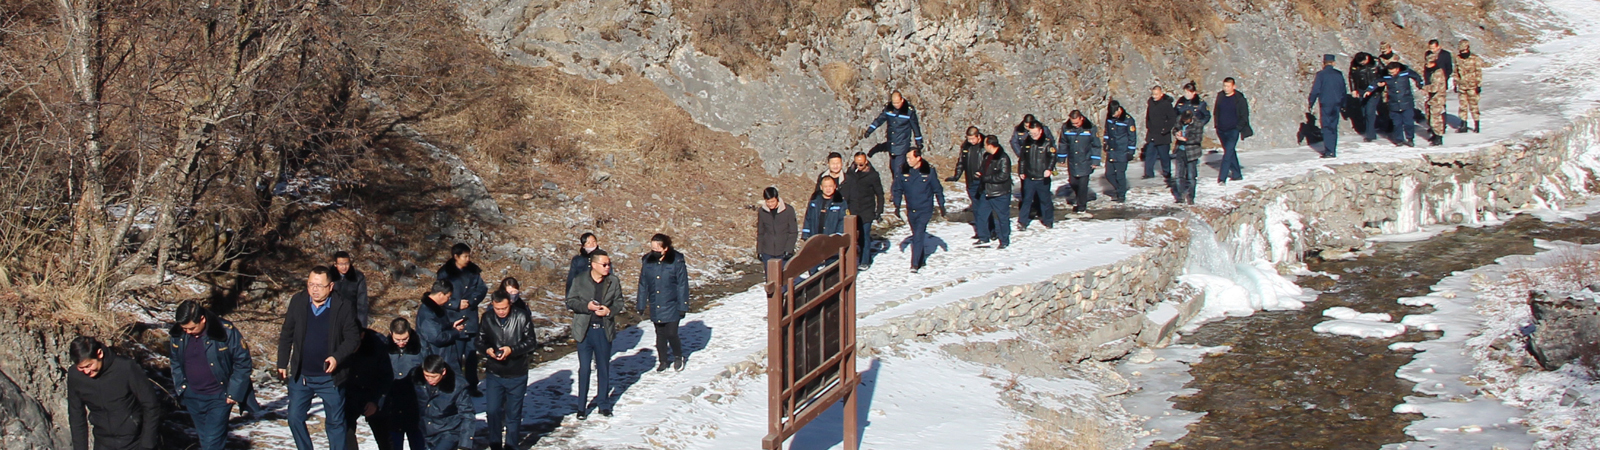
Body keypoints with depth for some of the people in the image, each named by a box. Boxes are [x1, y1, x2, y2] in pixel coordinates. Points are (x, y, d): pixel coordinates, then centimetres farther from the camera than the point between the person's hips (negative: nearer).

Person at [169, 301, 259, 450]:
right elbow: (175, 361, 13)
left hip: (219, 398, -5)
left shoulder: (226, 331, -19)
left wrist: (234, 392, -12)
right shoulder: (178, 335, -6)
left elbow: (243, 362, -11)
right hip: (192, 397, 5)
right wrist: (180, 387, 4)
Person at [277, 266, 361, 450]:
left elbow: (353, 338, -9)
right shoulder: (297, 302, -4)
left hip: (330, 377, -3)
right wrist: (282, 364, 5)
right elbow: (286, 335, 5)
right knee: (295, 418, 5)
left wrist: (337, 357, -24)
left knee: (335, 423, 8)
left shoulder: (343, 307, -13)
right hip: (300, 375, 3)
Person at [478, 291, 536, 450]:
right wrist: (487, 350, -16)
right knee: (493, 411, 0)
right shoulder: (487, 318, -1)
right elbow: (480, 341, 7)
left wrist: (512, 350, -21)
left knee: (514, 413, 8)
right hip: (494, 373, 2)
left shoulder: (522, 316, -10)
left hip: (517, 374, -2)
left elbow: (531, 342, -6)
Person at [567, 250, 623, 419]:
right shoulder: (579, 281, -4)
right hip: (585, 331, -2)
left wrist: (609, 310, -15)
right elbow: (570, 301, -2)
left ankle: (603, 403, 25)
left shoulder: (613, 281, 0)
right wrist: (587, 306, -18)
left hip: (604, 330, 2)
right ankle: (581, 407, 11)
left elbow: (619, 302, 6)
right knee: (584, 369, 2)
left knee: (604, 368, 11)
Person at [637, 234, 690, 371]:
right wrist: (641, 305, 6)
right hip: (655, 307, 3)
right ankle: (663, 361, 28)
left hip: (671, 307, -3)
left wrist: (682, 306, -8)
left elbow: (682, 285, -7)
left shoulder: (677, 261, -12)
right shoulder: (647, 261, -2)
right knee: (660, 335, 11)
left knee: (671, 334, -6)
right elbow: (643, 284, 6)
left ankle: (678, 356, 22)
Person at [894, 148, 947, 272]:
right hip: (911, 210, 4)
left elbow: (938, 189, 1)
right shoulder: (903, 171, -2)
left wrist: (941, 205, 4)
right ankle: (921, 261, 28)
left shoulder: (929, 171, -8)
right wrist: (897, 205, 4)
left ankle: (915, 264, -15)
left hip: (925, 209, -4)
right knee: (916, 235, 14)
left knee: (918, 235, -14)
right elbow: (898, 188, 9)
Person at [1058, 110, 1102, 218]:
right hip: (1072, 162, 3)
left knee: (1083, 184, -7)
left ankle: (1081, 209, 0)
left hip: (1085, 162, -3)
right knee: (1073, 183, 8)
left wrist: (1095, 161, -5)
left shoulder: (1090, 128, -9)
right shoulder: (1066, 127, -3)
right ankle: (1080, 202, 33)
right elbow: (1063, 143, 10)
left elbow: (1096, 145, -3)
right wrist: (1061, 158, 10)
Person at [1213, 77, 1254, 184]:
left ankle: (1222, 178, -22)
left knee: (1228, 153, -15)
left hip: (1233, 131, -6)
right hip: (1221, 131, 6)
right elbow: (1216, 112, 18)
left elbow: (1244, 116, -3)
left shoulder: (1240, 99, -7)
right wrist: (1217, 125, 10)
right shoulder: (1220, 96, 6)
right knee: (1231, 152, 17)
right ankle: (1237, 174, 30)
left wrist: (1238, 127, -9)